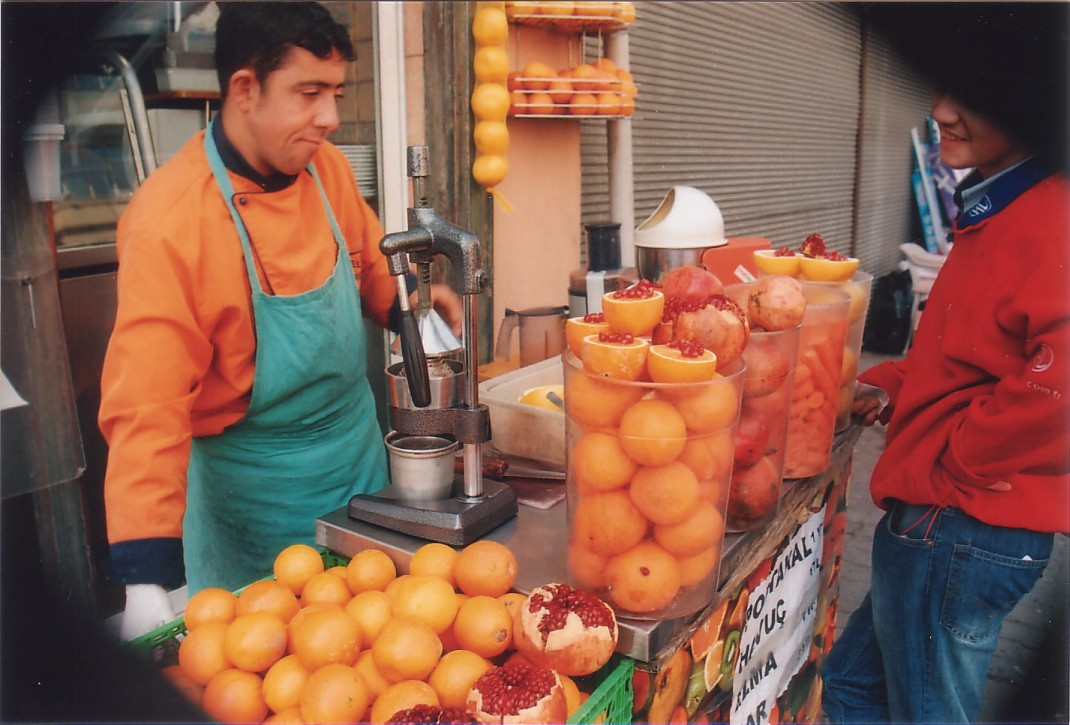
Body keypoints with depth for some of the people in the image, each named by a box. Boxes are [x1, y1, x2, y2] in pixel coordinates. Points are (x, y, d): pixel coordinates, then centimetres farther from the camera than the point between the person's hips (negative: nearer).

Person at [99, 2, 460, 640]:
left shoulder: (327, 168, -5)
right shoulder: (167, 221, -23)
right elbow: (147, 407, -24)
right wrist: (146, 581, -29)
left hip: (361, 457, 6)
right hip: (254, 494, -6)